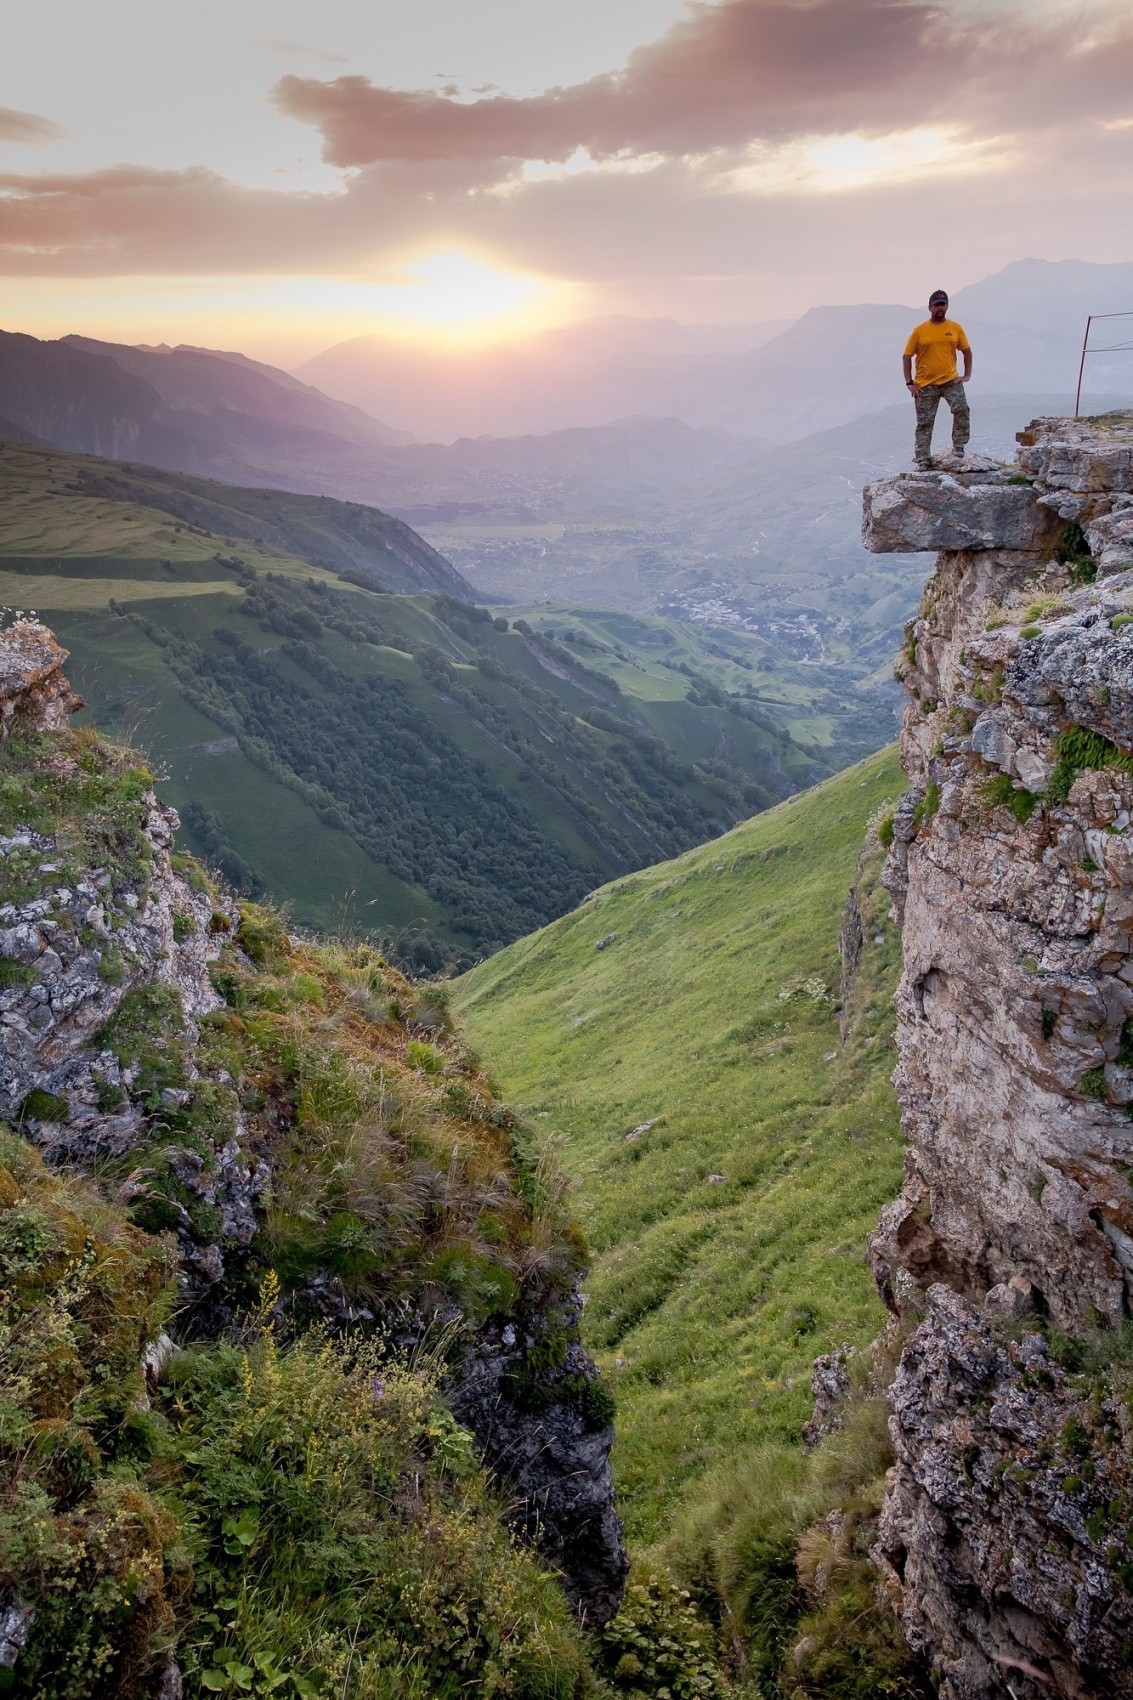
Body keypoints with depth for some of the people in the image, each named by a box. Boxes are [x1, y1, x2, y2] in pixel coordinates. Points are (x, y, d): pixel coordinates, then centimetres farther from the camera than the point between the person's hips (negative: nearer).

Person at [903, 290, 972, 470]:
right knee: (924, 423, 3)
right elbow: (907, 356, 1)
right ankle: (923, 460, 12)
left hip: (951, 380, 1)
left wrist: (967, 374, 4)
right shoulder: (919, 331, -2)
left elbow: (966, 351, 13)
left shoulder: (956, 328, 4)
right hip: (925, 385, -1)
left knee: (962, 409, -21)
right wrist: (909, 383, -5)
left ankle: (958, 450, -13)